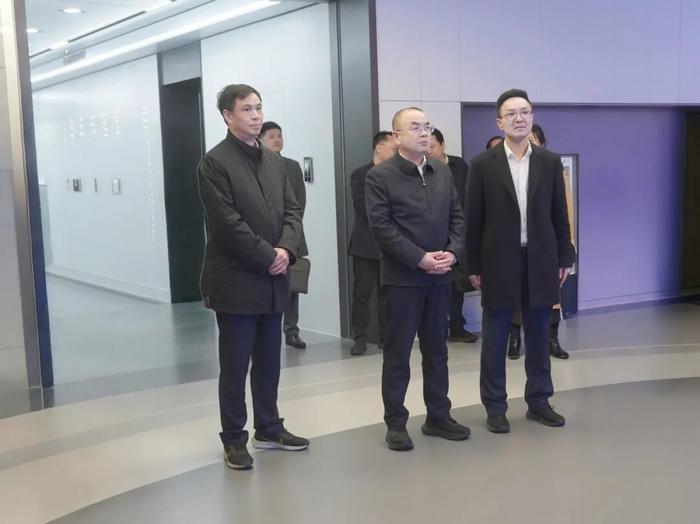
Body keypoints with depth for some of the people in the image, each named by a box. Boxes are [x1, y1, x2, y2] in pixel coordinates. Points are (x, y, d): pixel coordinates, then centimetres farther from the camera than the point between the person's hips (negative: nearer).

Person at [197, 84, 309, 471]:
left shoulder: (274, 160, 13)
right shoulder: (214, 163, -10)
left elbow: (292, 209, 9)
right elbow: (228, 224, -17)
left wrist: (286, 249, -8)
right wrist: (268, 257, -14)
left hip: (273, 280, 7)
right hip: (236, 281, -7)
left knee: (269, 361, 15)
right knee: (235, 365, 3)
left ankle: (268, 428, 28)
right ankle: (234, 440, 14)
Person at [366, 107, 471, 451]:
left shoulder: (443, 172, 12)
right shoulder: (379, 176, -7)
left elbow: (457, 217, 11)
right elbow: (381, 226, -14)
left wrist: (452, 252, -7)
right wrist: (420, 258, -18)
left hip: (440, 276, 6)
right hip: (402, 276, -5)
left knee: (436, 350, 12)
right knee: (397, 353, 2)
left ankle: (438, 417, 23)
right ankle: (395, 423, 11)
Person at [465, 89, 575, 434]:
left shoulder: (550, 162, 5)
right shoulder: (483, 164, -2)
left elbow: (559, 214, 8)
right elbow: (474, 219, -2)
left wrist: (565, 257, 5)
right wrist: (473, 266, -3)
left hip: (540, 260, 3)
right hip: (499, 261, -2)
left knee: (538, 336, 10)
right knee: (495, 338, 4)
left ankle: (538, 401, 23)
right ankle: (495, 407, 14)